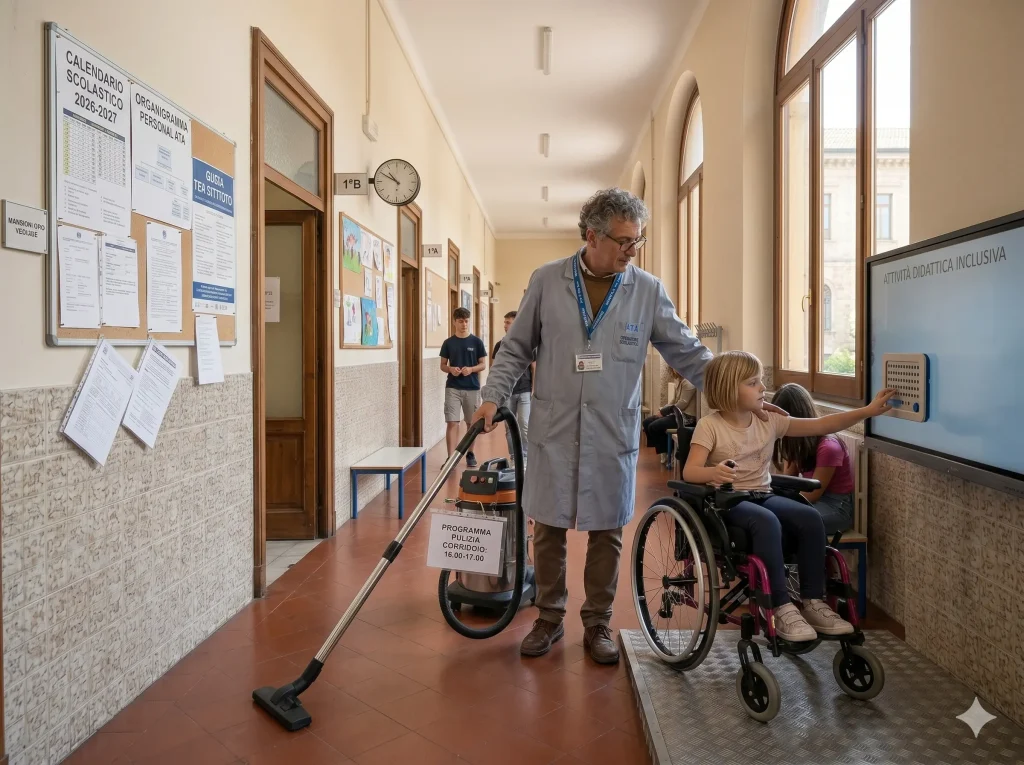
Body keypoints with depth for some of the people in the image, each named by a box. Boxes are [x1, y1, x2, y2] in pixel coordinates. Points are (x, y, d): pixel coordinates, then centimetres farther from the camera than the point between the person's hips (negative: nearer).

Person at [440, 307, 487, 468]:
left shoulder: (476, 342, 1)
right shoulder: (448, 343, 3)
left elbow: (483, 364, 3)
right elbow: (443, 365, 7)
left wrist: (471, 369, -17)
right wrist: (451, 369, -14)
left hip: (472, 388, 1)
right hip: (452, 388, 0)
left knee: (472, 423, 11)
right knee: (452, 423, -7)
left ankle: (470, 454, 27)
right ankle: (451, 457, -8)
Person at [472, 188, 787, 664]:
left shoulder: (648, 291, 1)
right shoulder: (546, 281, 0)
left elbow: (688, 354, 5)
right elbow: (516, 349, 7)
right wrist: (492, 397, -3)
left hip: (613, 435, 0)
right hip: (554, 431, 0)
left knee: (607, 533, 9)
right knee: (548, 529, 9)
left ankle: (597, 624, 28)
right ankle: (549, 618, 29)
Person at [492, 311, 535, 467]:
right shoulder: (500, 345, 6)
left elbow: (534, 368, 1)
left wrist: (533, 389, -5)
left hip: (524, 391, -3)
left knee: (524, 425, -7)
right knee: (509, 426, 7)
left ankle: (524, 457, 3)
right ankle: (513, 457, 15)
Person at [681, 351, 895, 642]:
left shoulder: (769, 421, 6)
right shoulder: (710, 425, -8)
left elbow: (821, 425, 4)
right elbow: (689, 472, -17)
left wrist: (867, 411, -5)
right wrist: (713, 472, -40)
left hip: (763, 495, 6)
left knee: (810, 517, -19)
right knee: (767, 521, -34)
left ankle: (813, 601, -8)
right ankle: (781, 608, -26)